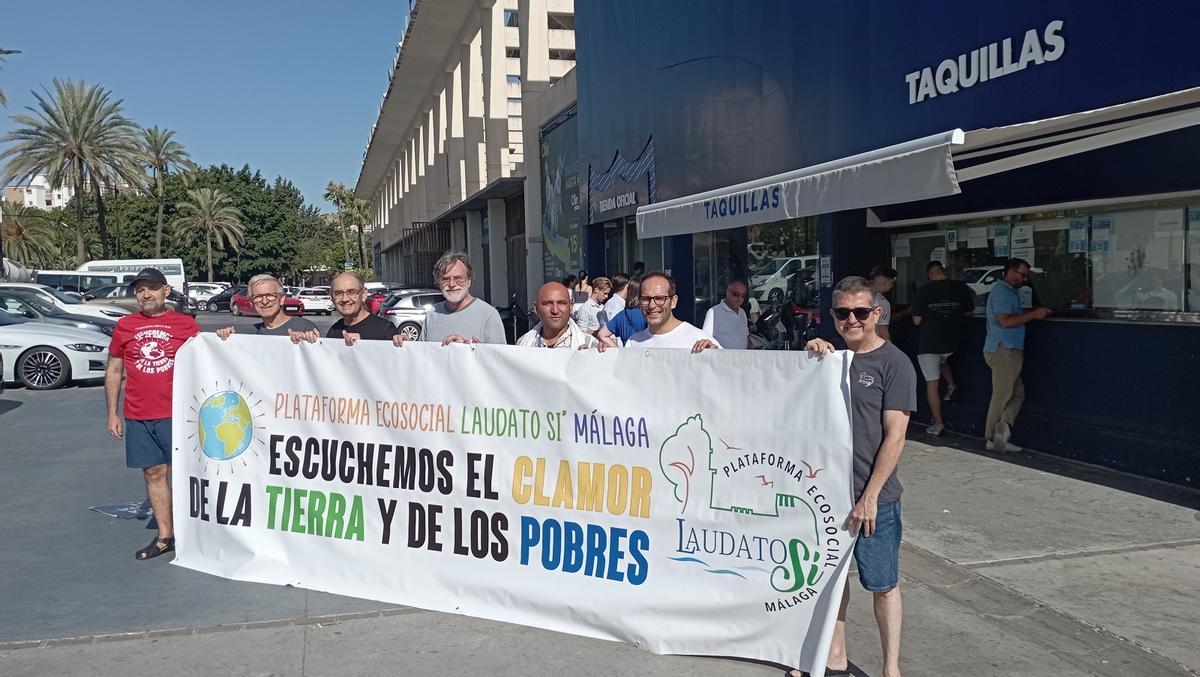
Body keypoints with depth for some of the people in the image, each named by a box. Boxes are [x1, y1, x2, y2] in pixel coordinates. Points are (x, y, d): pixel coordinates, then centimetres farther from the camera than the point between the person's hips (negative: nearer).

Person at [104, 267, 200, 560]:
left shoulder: (187, 325, 1)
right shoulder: (125, 326, 7)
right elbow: (114, 371, 12)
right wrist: (112, 413, 9)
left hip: (176, 415, -3)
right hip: (137, 417, 3)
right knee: (154, 474, 9)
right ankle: (164, 537, 18)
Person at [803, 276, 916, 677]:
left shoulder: (893, 363, -9)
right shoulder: (831, 355, 8)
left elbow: (895, 436, -13)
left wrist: (869, 496, -16)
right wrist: (812, 358, -6)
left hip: (872, 497, -5)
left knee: (883, 584, 6)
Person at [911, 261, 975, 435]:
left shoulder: (924, 291, -11)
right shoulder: (961, 288, -4)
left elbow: (917, 320, -9)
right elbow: (968, 313, 6)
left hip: (928, 342, -4)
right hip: (952, 342, 4)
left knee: (932, 383, 5)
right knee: (942, 360, 37)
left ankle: (938, 424, 6)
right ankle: (951, 385, 14)